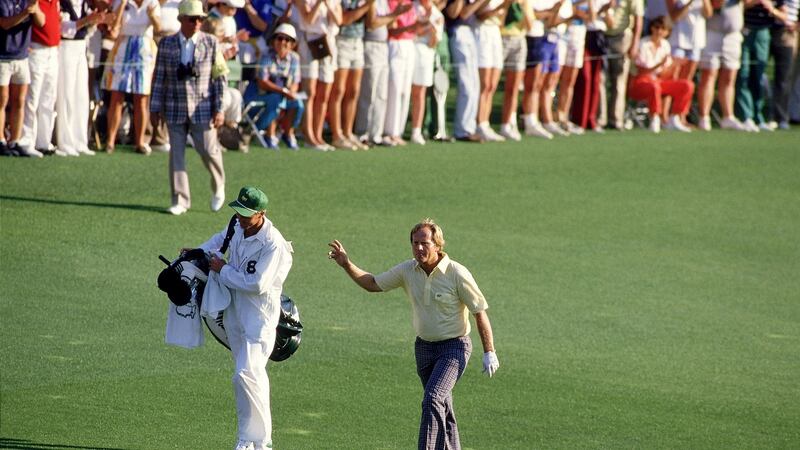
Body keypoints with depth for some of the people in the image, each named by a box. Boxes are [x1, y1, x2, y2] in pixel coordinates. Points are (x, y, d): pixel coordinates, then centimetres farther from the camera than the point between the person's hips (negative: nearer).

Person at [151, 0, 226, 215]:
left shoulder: (211, 43, -1)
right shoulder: (166, 44, 3)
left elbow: (219, 78, -1)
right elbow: (159, 78, 6)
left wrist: (219, 110, -6)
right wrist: (155, 108, 4)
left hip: (202, 109, -2)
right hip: (175, 109, 2)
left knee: (207, 149, -4)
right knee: (176, 154, 1)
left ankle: (218, 187, 25)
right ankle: (180, 200, 7)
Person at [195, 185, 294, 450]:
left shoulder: (273, 245, -24)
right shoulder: (237, 226, 0)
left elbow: (256, 284, -27)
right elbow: (221, 238, 25)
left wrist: (223, 270, -16)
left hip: (259, 316, -8)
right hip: (234, 310, 8)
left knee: (247, 374, -16)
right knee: (252, 374, 14)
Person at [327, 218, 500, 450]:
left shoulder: (457, 274, -17)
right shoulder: (408, 270, -3)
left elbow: (480, 312, -11)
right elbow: (373, 284, 8)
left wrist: (489, 353, -10)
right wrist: (346, 264, -7)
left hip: (454, 346, -6)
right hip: (424, 346, 6)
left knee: (432, 400, -23)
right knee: (442, 408, 16)